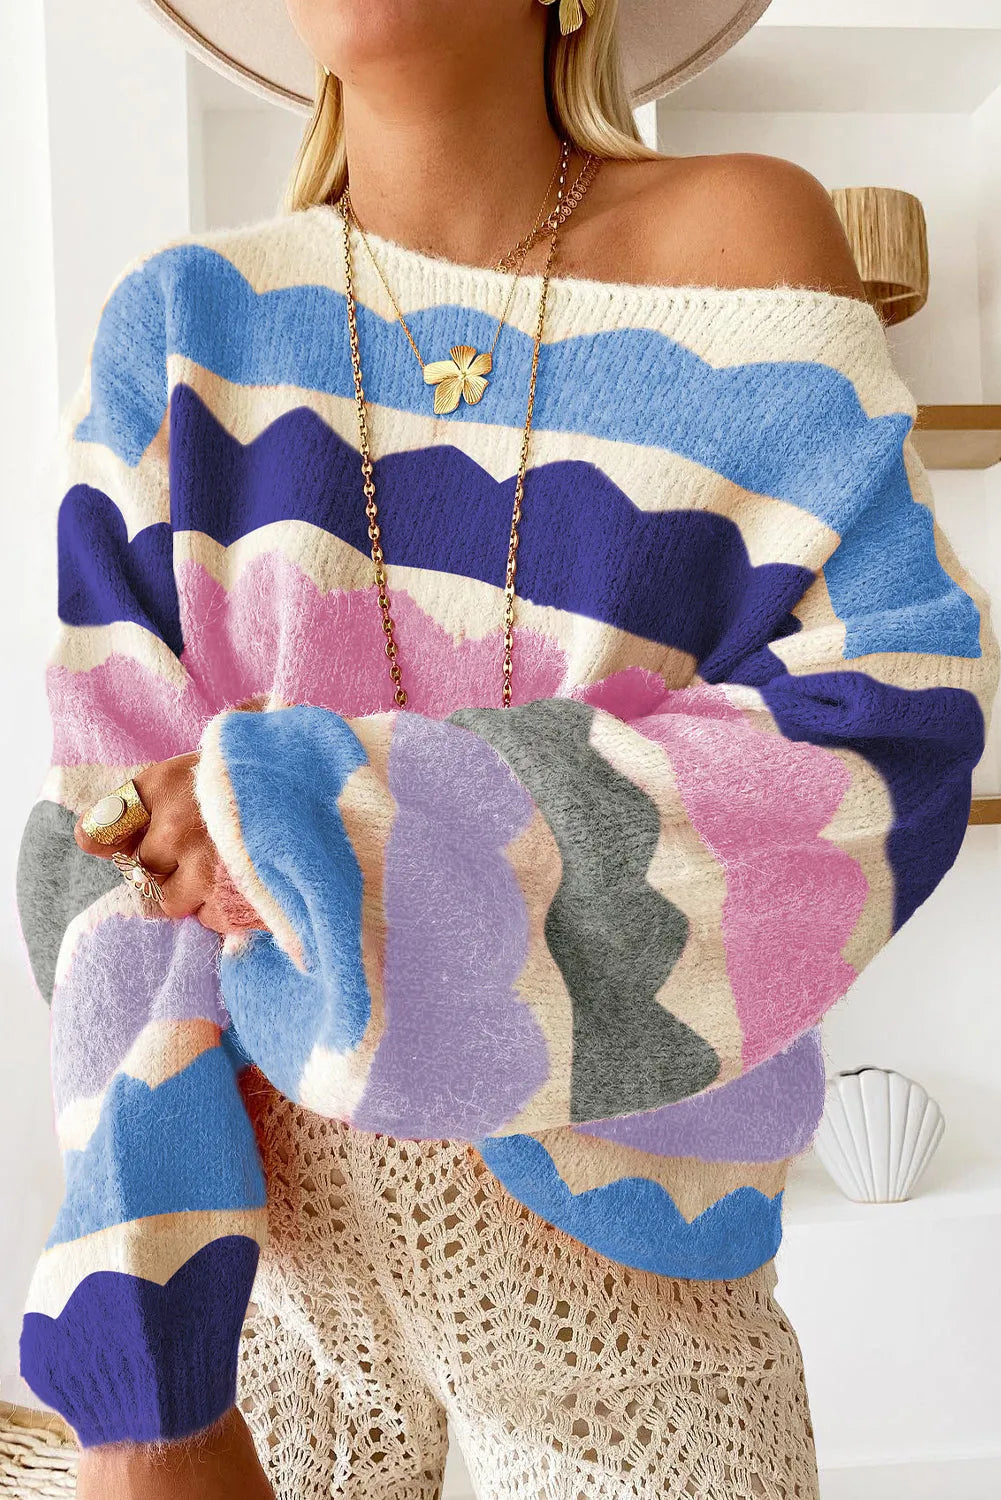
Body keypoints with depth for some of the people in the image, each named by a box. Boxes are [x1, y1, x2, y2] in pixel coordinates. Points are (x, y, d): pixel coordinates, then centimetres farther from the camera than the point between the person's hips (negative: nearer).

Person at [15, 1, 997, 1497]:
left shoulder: (741, 237, -8)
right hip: (275, 1221, 2)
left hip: (613, 1257, -1)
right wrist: (135, 1376, -14)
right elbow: (124, 838, -8)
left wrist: (327, 819, -21)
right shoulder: (186, 320, -5)